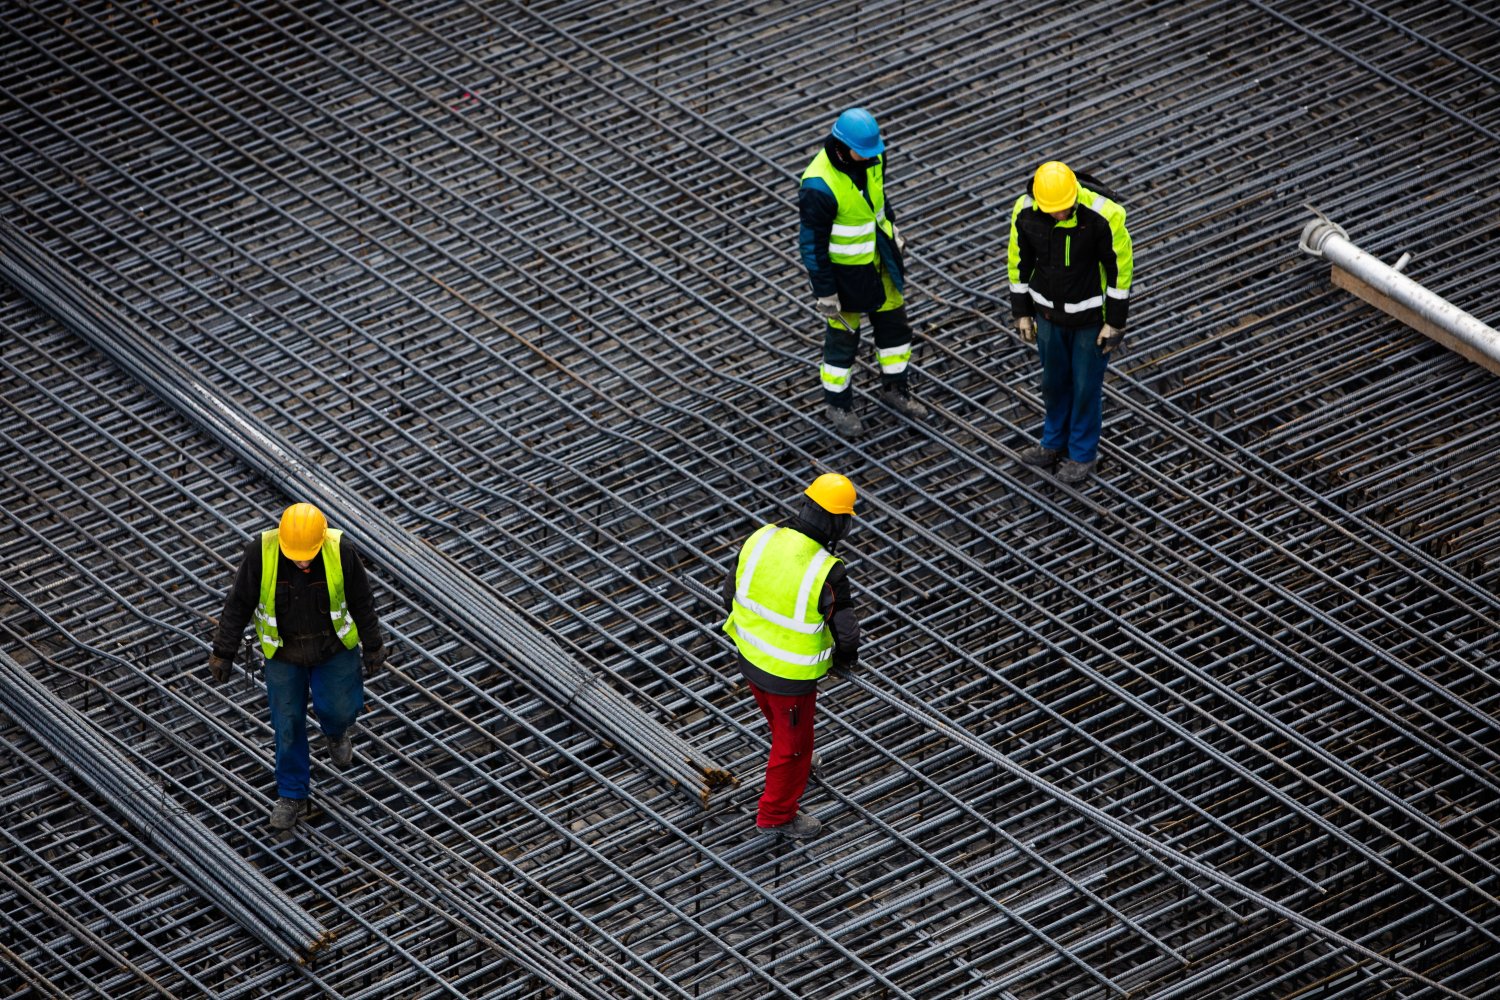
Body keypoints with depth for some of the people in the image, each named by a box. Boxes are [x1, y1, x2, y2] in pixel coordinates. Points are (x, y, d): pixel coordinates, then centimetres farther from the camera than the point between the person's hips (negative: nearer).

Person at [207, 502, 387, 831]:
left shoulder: (341, 552, -28)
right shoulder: (261, 553, -29)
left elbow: (362, 602, -12)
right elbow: (238, 604, -17)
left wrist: (373, 648, -1)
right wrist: (223, 653, -11)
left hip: (333, 645, 0)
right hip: (283, 650, 0)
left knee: (340, 709, 5)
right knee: (288, 723, 9)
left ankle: (334, 731, 44)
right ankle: (292, 797, 29)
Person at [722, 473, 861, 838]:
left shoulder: (761, 540, -19)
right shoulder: (828, 574, -34)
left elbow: (733, 596, -3)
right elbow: (846, 633, -22)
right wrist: (846, 658, 3)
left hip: (751, 656, 6)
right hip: (791, 674, -6)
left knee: (783, 719, 36)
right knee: (793, 741, 21)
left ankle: (792, 766, 64)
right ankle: (777, 814, 42)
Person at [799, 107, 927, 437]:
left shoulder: (870, 156, -14)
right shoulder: (819, 186, -35)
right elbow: (813, 242, -25)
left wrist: (891, 229, 21)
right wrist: (824, 292, -19)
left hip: (879, 256, 7)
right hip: (845, 269, -6)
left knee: (893, 322, 20)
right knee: (843, 336, 13)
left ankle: (895, 389, 43)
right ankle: (836, 405, 36)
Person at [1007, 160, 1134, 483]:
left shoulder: (1102, 216, -32)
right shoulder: (1025, 211, -20)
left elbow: (1121, 267, -18)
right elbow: (1019, 261, -3)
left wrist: (1115, 323, -12)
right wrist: (1022, 313, 5)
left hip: (1090, 314, -4)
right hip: (1050, 311, 4)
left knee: (1086, 384, 14)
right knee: (1054, 380, 23)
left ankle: (1083, 453, 36)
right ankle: (1055, 441, 47)